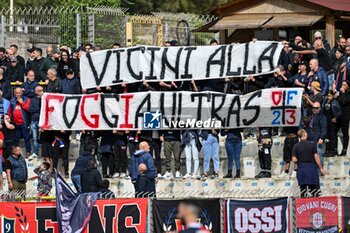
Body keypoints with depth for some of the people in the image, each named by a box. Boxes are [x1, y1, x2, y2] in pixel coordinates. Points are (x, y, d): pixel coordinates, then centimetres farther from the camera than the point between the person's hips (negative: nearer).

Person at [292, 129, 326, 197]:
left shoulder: (296, 146, -1)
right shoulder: (312, 144, -5)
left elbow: (294, 160, -5)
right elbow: (316, 158, -5)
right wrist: (321, 168, 2)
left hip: (301, 168, 1)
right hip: (312, 167, -1)